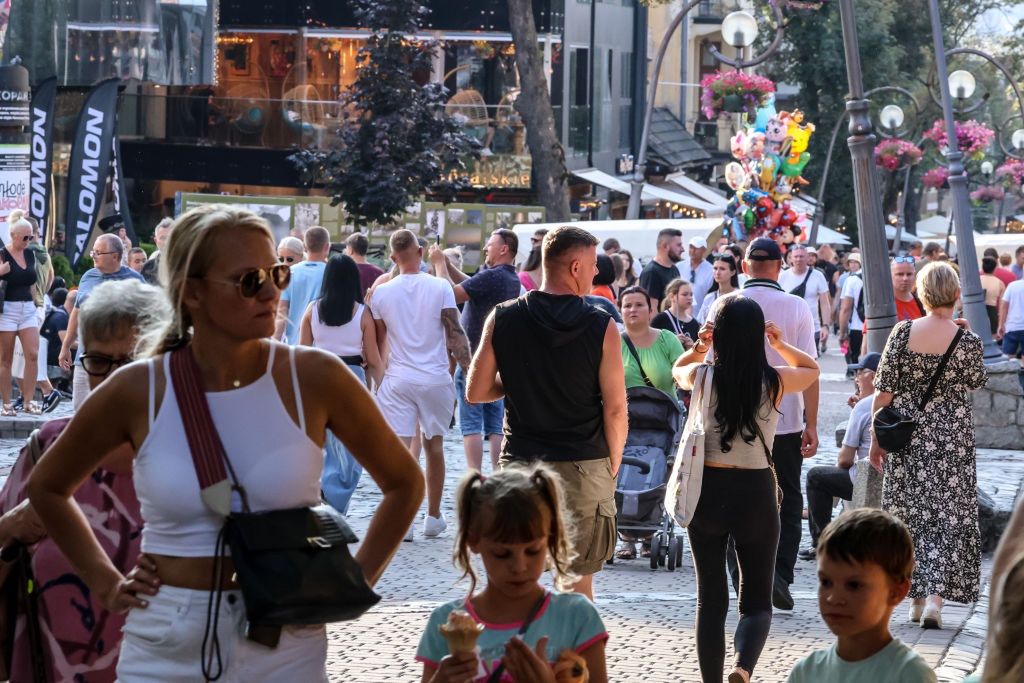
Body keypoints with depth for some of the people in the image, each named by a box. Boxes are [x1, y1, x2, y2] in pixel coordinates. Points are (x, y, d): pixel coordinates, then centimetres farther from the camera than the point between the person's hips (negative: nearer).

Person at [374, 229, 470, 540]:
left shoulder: (381, 292, 0)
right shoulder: (440, 287, -6)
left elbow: (379, 342, 10)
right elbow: (455, 335, -7)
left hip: (397, 380, 0)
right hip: (436, 379, 0)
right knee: (434, 445, 14)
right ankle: (433, 517, 23)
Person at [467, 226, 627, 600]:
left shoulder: (503, 318, -1)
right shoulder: (601, 327, -8)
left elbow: (475, 392, 2)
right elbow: (615, 409, -7)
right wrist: (613, 464, 7)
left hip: (520, 463, 1)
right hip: (584, 468, -1)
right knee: (579, 583, 8)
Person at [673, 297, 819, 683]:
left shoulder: (701, 376, -6)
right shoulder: (775, 381, -6)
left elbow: (676, 369, 19)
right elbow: (812, 369, 17)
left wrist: (700, 346, 3)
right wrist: (780, 344, 6)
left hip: (708, 491, 1)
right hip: (755, 492, -1)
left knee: (711, 598, 12)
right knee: (757, 600, 8)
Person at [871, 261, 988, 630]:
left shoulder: (903, 332, -7)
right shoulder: (968, 341, -10)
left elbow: (883, 391, -5)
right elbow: (978, 381, 9)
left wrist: (876, 439, 4)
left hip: (907, 438, 2)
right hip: (953, 441, -2)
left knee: (912, 515, 12)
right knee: (949, 516, 5)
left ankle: (918, 597, 17)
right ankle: (936, 594, -9)